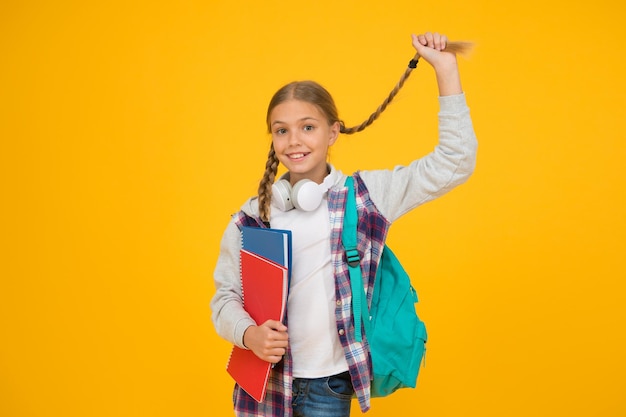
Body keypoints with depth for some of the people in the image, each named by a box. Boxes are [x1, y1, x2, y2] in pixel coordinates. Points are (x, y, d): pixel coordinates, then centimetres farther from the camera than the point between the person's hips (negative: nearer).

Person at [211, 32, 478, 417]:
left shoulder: (366, 196, -4)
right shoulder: (253, 217, -1)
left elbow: (453, 165, -7)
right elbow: (226, 296, 3)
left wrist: (446, 70, -11)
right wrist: (249, 334, -19)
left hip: (328, 384, -1)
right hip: (261, 380, 1)